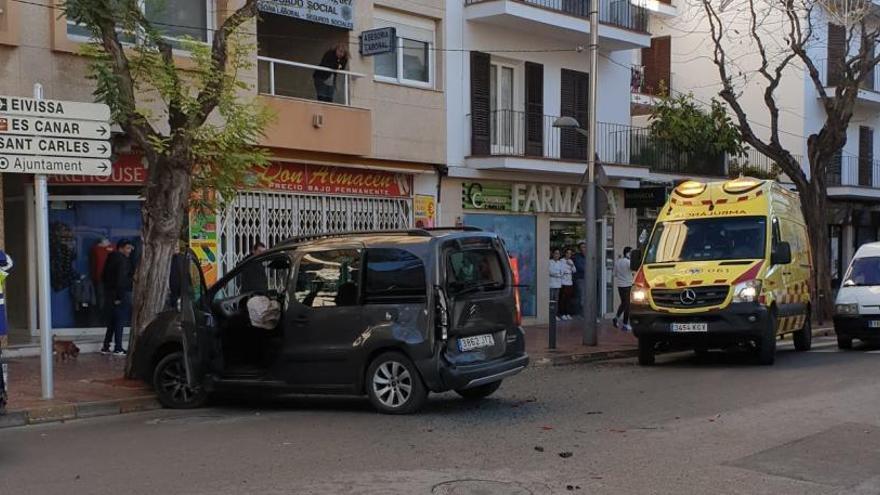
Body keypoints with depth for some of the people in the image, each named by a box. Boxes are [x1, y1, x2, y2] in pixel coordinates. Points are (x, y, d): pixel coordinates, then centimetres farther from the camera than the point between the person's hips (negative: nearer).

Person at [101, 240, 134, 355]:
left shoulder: (112, 258, 14)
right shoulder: (122, 260, -14)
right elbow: (121, 279, -21)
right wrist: (119, 297, -22)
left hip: (110, 293, 9)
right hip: (121, 294, -9)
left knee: (112, 321, 14)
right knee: (120, 320, -4)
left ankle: (106, 347, 17)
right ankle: (118, 349, -3)